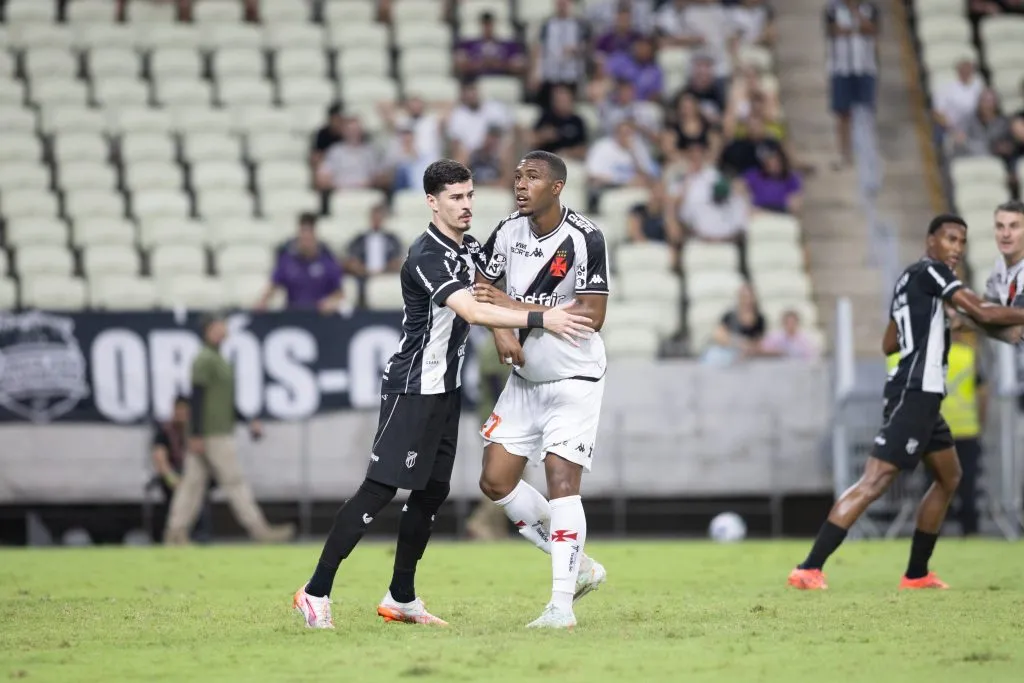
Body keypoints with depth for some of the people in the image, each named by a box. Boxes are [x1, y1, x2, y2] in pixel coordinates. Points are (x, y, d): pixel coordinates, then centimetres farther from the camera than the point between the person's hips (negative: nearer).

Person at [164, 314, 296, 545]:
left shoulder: (217, 359, 20)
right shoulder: (205, 360, -11)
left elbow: (226, 403, 25)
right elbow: (197, 397, -17)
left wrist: (249, 422, 21)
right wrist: (196, 435, -22)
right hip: (213, 434, -10)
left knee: (193, 482, 7)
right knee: (234, 480, -7)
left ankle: (175, 532, 6)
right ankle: (259, 530, -6)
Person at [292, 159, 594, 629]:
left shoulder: (470, 248, 8)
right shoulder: (427, 257, -21)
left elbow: (490, 299, 24)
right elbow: (472, 311, -33)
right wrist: (540, 320, -38)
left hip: (445, 389, 9)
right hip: (411, 389, -9)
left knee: (432, 492, 9)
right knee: (380, 489, -11)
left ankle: (401, 598, 18)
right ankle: (316, 592, -6)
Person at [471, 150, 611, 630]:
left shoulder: (585, 239, -18)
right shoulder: (508, 231, -1)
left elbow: (593, 315, -22)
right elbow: (478, 286, 12)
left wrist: (518, 308, -25)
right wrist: (500, 331, -8)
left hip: (574, 380, -7)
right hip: (524, 379, 7)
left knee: (561, 480, -16)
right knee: (496, 482, 2)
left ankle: (561, 603, -15)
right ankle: (578, 566, 16)